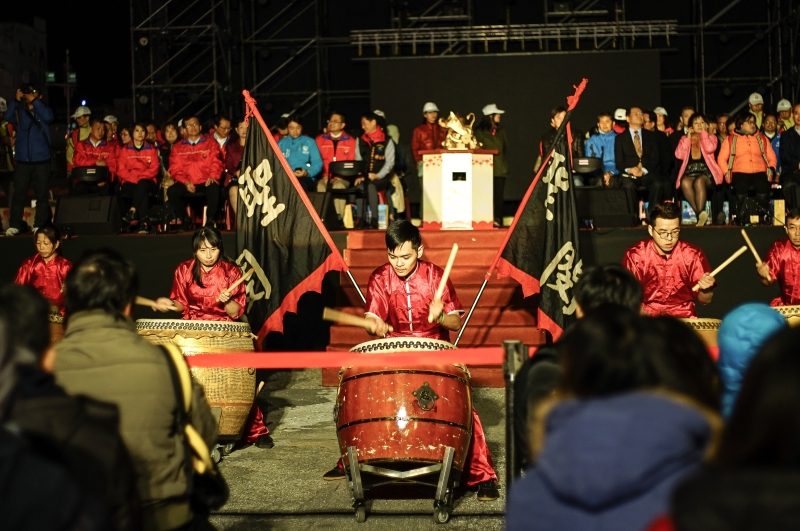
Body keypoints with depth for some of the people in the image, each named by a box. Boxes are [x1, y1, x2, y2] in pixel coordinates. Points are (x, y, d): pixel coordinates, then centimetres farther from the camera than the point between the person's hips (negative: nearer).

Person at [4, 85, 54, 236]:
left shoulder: (43, 111, 7)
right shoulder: (19, 111, 10)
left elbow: (48, 117, -15)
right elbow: (7, 117, -8)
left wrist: (35, 101, -16)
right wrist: (16, 100, -15)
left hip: (41, 161, -1)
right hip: (23, 160, 1)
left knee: (42, 194, 1)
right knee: (19, 194, -1)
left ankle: (39, 225, 7)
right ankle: (14, 225, 2)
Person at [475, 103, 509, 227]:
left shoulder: (501, 131, 15)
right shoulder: (479, 131, 2)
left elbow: (506, 149, 17)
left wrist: (505, 166, 8)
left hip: (500, 169, 3)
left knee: (498, 195, -2)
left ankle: (498, 219, -1)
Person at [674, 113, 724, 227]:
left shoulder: (711, 137, 17)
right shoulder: (684, 139, 21)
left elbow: (709, 149, -8)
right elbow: (679, 155, 3)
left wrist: (704, 133, 3)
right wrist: (688, 138, 4)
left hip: (706, 173, -1)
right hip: (689, 173, 1)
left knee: (699, 182, -38)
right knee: (685, 182, -36)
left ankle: (701, 215, -40)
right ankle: (700, 213, -37)